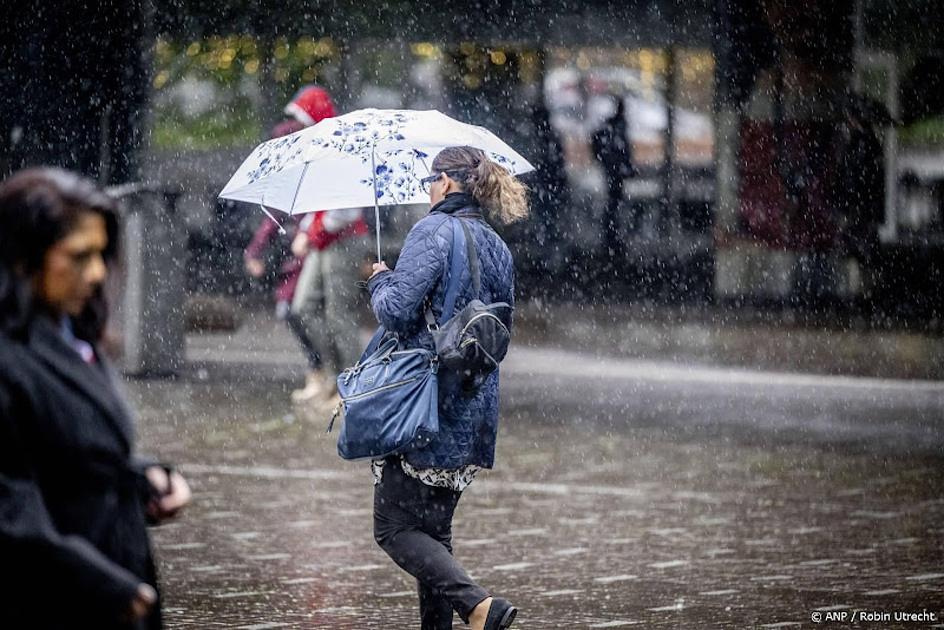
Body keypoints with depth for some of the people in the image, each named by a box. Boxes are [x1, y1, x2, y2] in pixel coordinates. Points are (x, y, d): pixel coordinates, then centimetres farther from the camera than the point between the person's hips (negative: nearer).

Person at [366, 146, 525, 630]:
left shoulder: (433, 232, -11)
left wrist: (380, 281, 2)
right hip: (475, 417, 8)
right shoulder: (497, 249, 14)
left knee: (395, 527, -5)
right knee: (433, 529, 15)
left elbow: (396, 312, -18)